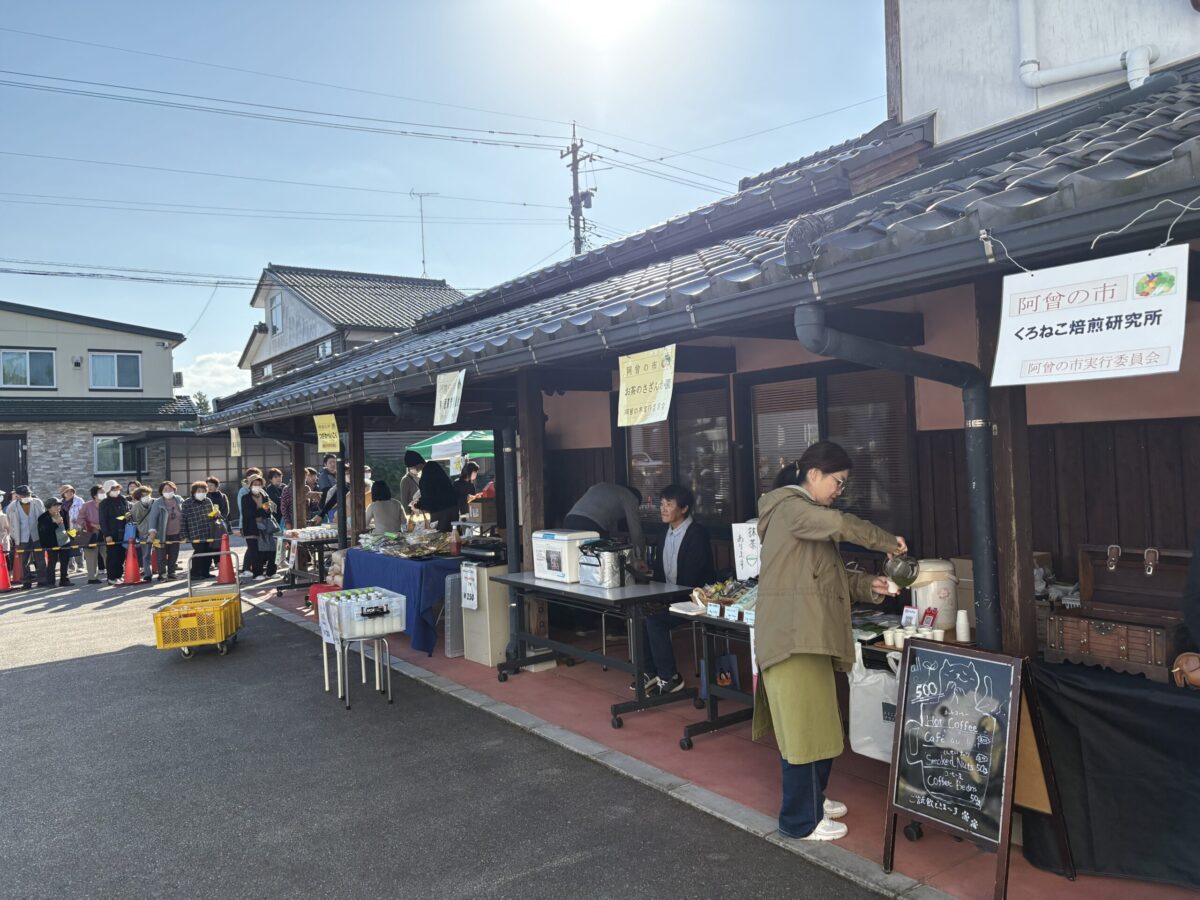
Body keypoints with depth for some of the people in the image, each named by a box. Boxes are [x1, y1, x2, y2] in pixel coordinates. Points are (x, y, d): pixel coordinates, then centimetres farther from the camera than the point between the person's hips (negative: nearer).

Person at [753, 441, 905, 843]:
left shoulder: (807, 514, 22)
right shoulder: (789, 506, -10)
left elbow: (831, 576, 19)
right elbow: (840, 524, -27)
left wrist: (868, 586, 3)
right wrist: (887, 542, -13)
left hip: (810, 635, 10)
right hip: (792, 636, -10)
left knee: (818, 723, 16)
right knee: (804, 726, -4)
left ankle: (812, 797, 31)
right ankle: (800, 820, 7)